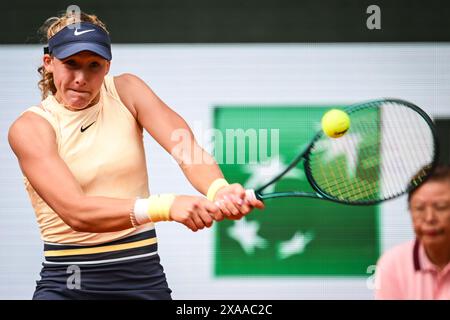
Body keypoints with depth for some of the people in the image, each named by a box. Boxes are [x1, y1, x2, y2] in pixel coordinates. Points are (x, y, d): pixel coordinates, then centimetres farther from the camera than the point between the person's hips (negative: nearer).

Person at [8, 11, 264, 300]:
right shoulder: (29, 127, -8)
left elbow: (188, 149, -15)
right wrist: (165, 206, -37)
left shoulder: (126, 91, 1)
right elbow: (75, 212, -23)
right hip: (66, 282, -2)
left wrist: (219, 190, -38)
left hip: (143, 276, 2)